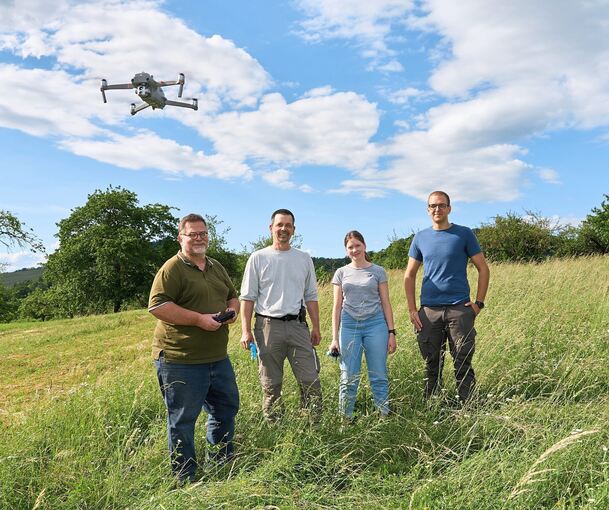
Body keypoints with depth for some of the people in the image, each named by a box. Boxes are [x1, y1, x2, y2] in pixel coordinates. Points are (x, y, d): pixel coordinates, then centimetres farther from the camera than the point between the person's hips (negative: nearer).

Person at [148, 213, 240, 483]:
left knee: (226, 407, 21)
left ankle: (223, 461, 42)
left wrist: (232, 309, 0)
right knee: (183, 419, 5)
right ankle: (185, 477, 22)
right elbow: (157, 306, -21)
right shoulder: (172, 269, -12)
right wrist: (199, 319, -23)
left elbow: (232, 296, 24)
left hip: (218, 357, 8)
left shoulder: (216, 267, 14)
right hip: (181, 361, -8)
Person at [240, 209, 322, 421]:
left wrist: (316, 327, 8)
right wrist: (246, 330, -7)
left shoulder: (304, 259, 10)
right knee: (271, 385, 7)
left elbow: (310, 297, 13)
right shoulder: (258, 258, 2)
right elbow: (247, 297, 1)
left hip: (297, 325, 2)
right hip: (268, 326, -2)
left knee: (310, 380, 1)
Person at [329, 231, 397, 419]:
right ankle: (345, 418, 15)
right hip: (349, 325, 1)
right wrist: (334, 338, 4)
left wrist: (391, 332, 0)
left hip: (375, 324, -1)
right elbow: (337, 306, 9)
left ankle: (385, 416, 13)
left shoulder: (378, 271, 6)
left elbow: (385, 303, 6)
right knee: (349, 378, 4)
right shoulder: (341, 273, 9)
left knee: (379, 376, 3)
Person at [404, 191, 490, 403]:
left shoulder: (464, 234, 2)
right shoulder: (420, 238, 9)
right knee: (431, 365, 10)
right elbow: (409, 275, 12)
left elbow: (483, 269, 4)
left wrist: (478, 303, -4)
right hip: (428, 311, 3)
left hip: (460, 309, -2)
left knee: (463, 365, 2)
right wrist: (412, 309, 3)